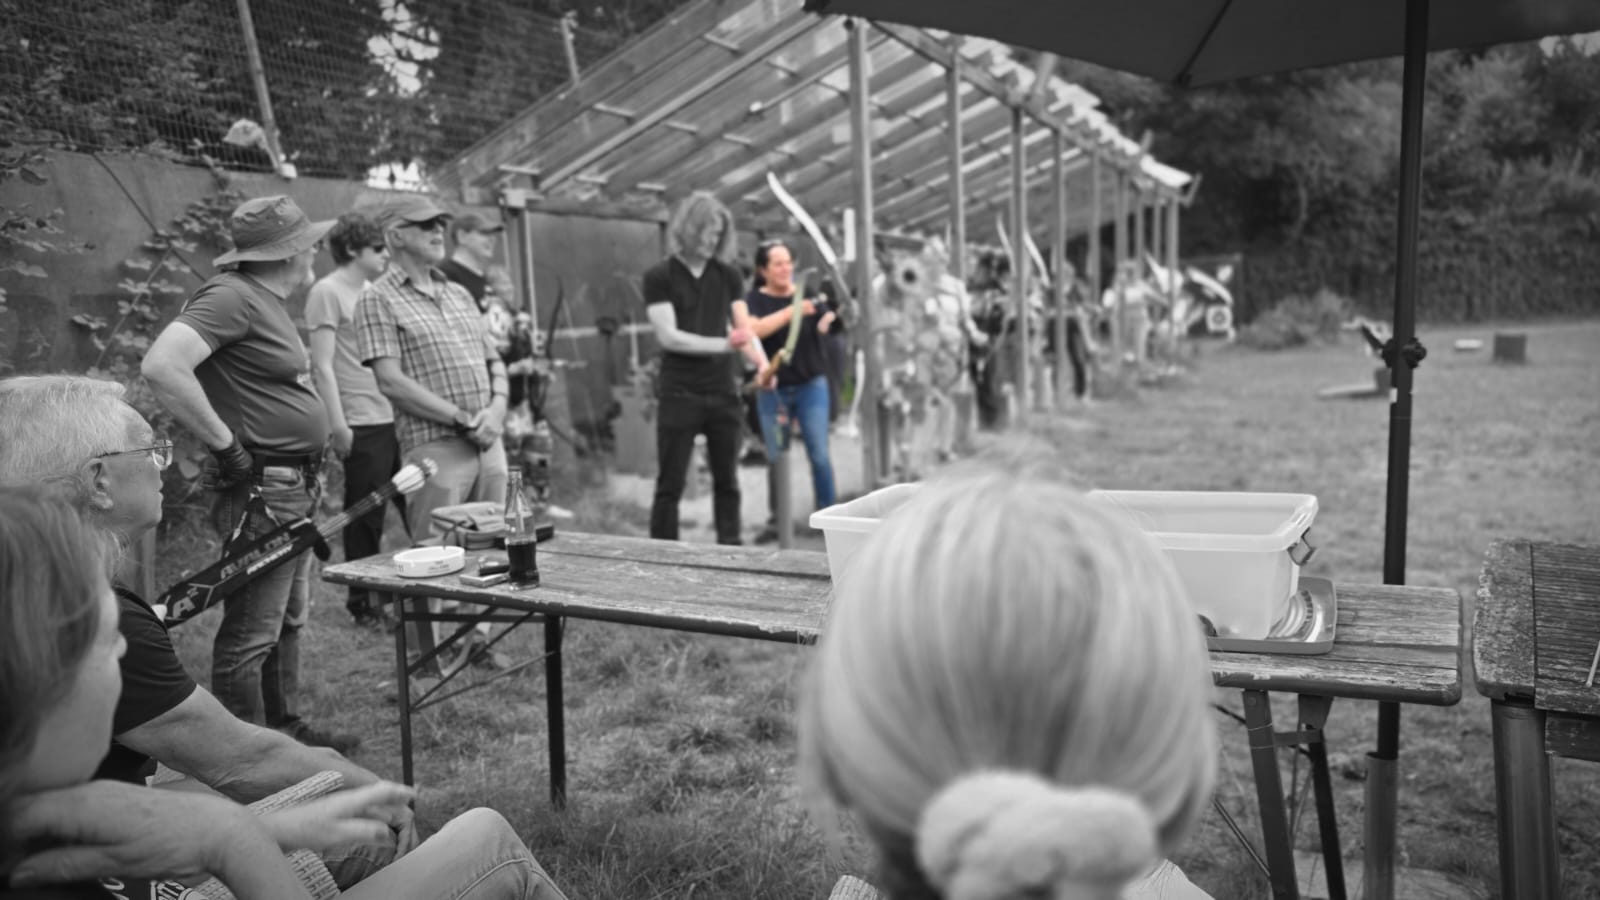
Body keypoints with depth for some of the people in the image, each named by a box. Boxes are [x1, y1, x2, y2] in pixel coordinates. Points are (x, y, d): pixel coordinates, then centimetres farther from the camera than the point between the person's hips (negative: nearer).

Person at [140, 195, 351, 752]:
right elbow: (161, 367, -28)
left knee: (288, 621, 20)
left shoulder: (268, 301, 14)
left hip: (295, 489, 10)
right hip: (262, 491, -10)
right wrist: (226, 444, -21)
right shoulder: (231, 296, -15)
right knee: (251, 635, -1)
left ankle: (285, 729, 33)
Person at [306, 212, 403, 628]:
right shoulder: (328, 292, -6)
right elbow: (322, 366, -11)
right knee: (366, 518, 2)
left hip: (396, 419, 7)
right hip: (362, 424, -7)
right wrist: (338, 426, -15)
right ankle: (362, 602, 16)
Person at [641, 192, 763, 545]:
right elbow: (668, 336, -10)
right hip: (680, 394, -3)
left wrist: (762, 361, -14)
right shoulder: (659, 276, -2)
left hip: (723, 392, 4)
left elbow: (744, 327, 6)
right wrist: (723, 344, -20)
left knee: (726, 481, 9)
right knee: (670, 485, 0)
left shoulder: (728, 276, 9)